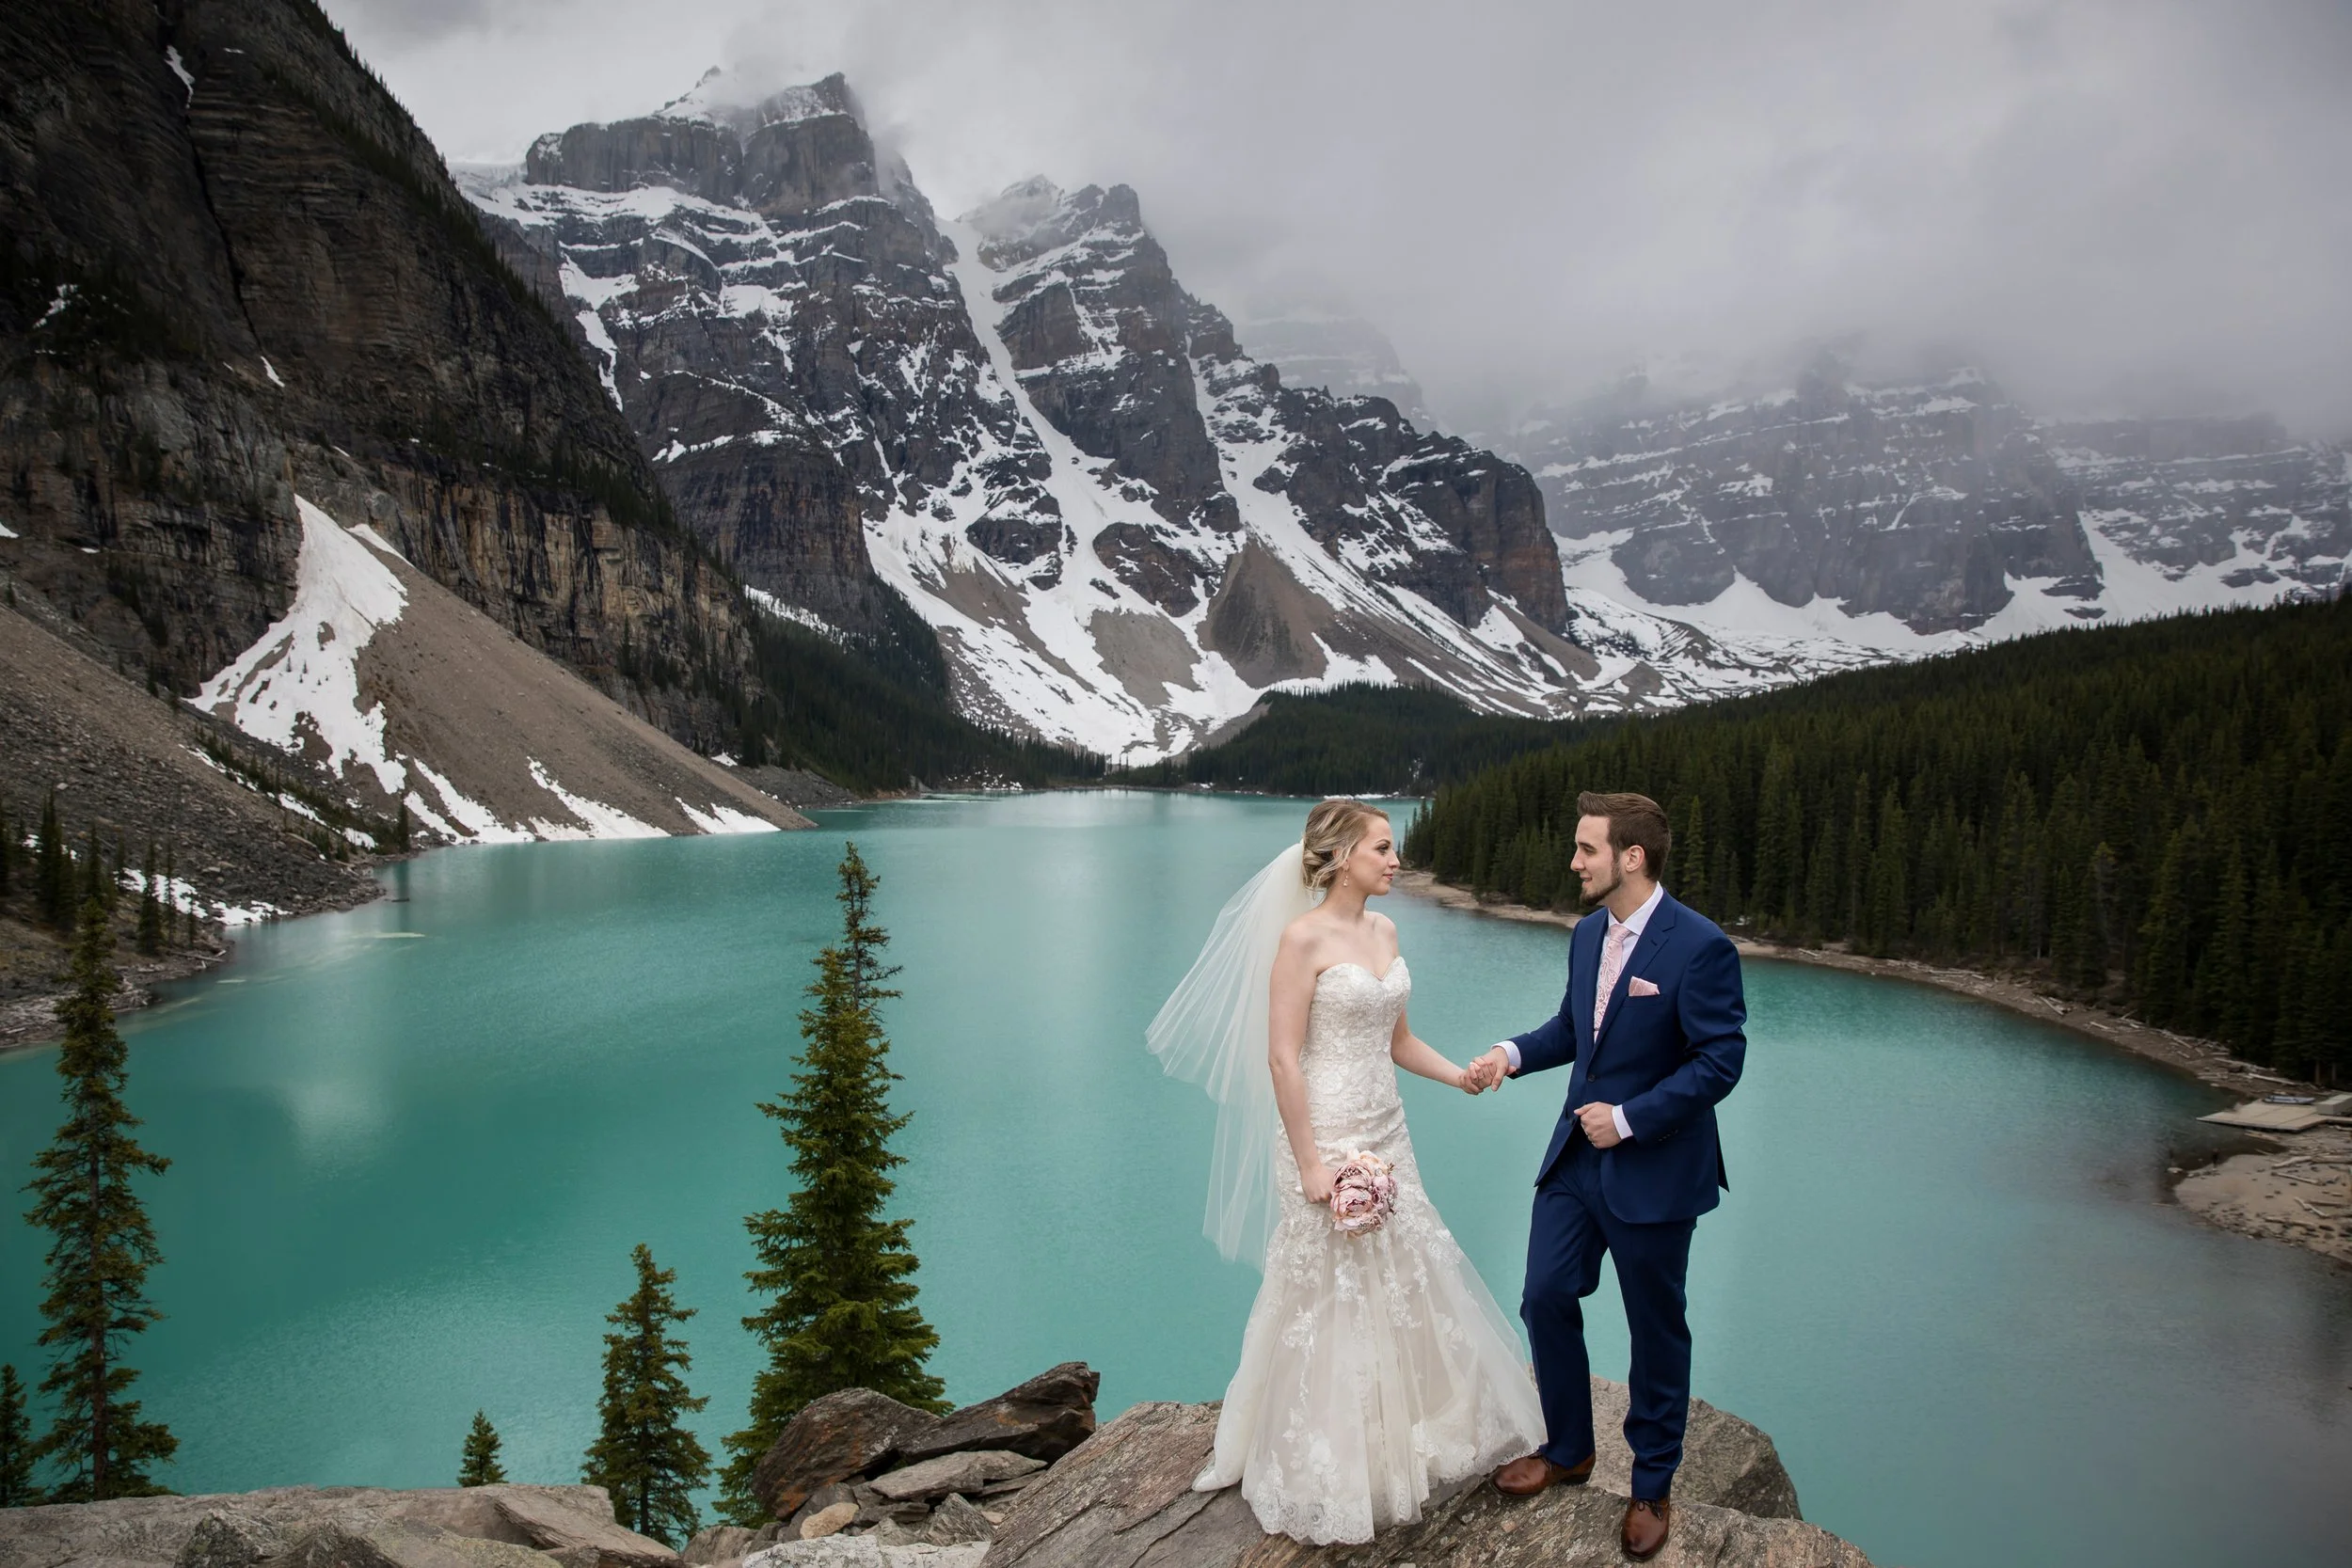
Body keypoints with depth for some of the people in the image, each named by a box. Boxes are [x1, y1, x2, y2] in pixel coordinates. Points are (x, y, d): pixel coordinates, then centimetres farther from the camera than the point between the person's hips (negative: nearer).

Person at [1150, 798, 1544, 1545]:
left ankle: (1395, 1443, 39)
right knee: (1327, 1302, 6)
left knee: (1400, 1285, 18)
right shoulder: (1303, 937, -17)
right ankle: (1322, 1478, 25)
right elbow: (1281, 1059, -19)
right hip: (1326, 1138, -8)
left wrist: (1459, 1074, -3)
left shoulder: (1383, 931, 7)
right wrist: (1312, 1167, -19)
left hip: (1386, 1134, 8)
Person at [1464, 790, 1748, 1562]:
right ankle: (1567, 1449, 34)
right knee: (1545, 1299, 11)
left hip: (1653, 1172, -6)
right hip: (1575, 1155, 7)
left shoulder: (1700, 947, -20)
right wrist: (1513, 1052, -3)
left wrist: (1629, 1118, -20)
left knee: (1656, 1330, 11)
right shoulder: (1587, 935, 3)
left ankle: (1652, 1485, 31)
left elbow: (1720, 1061, -19)